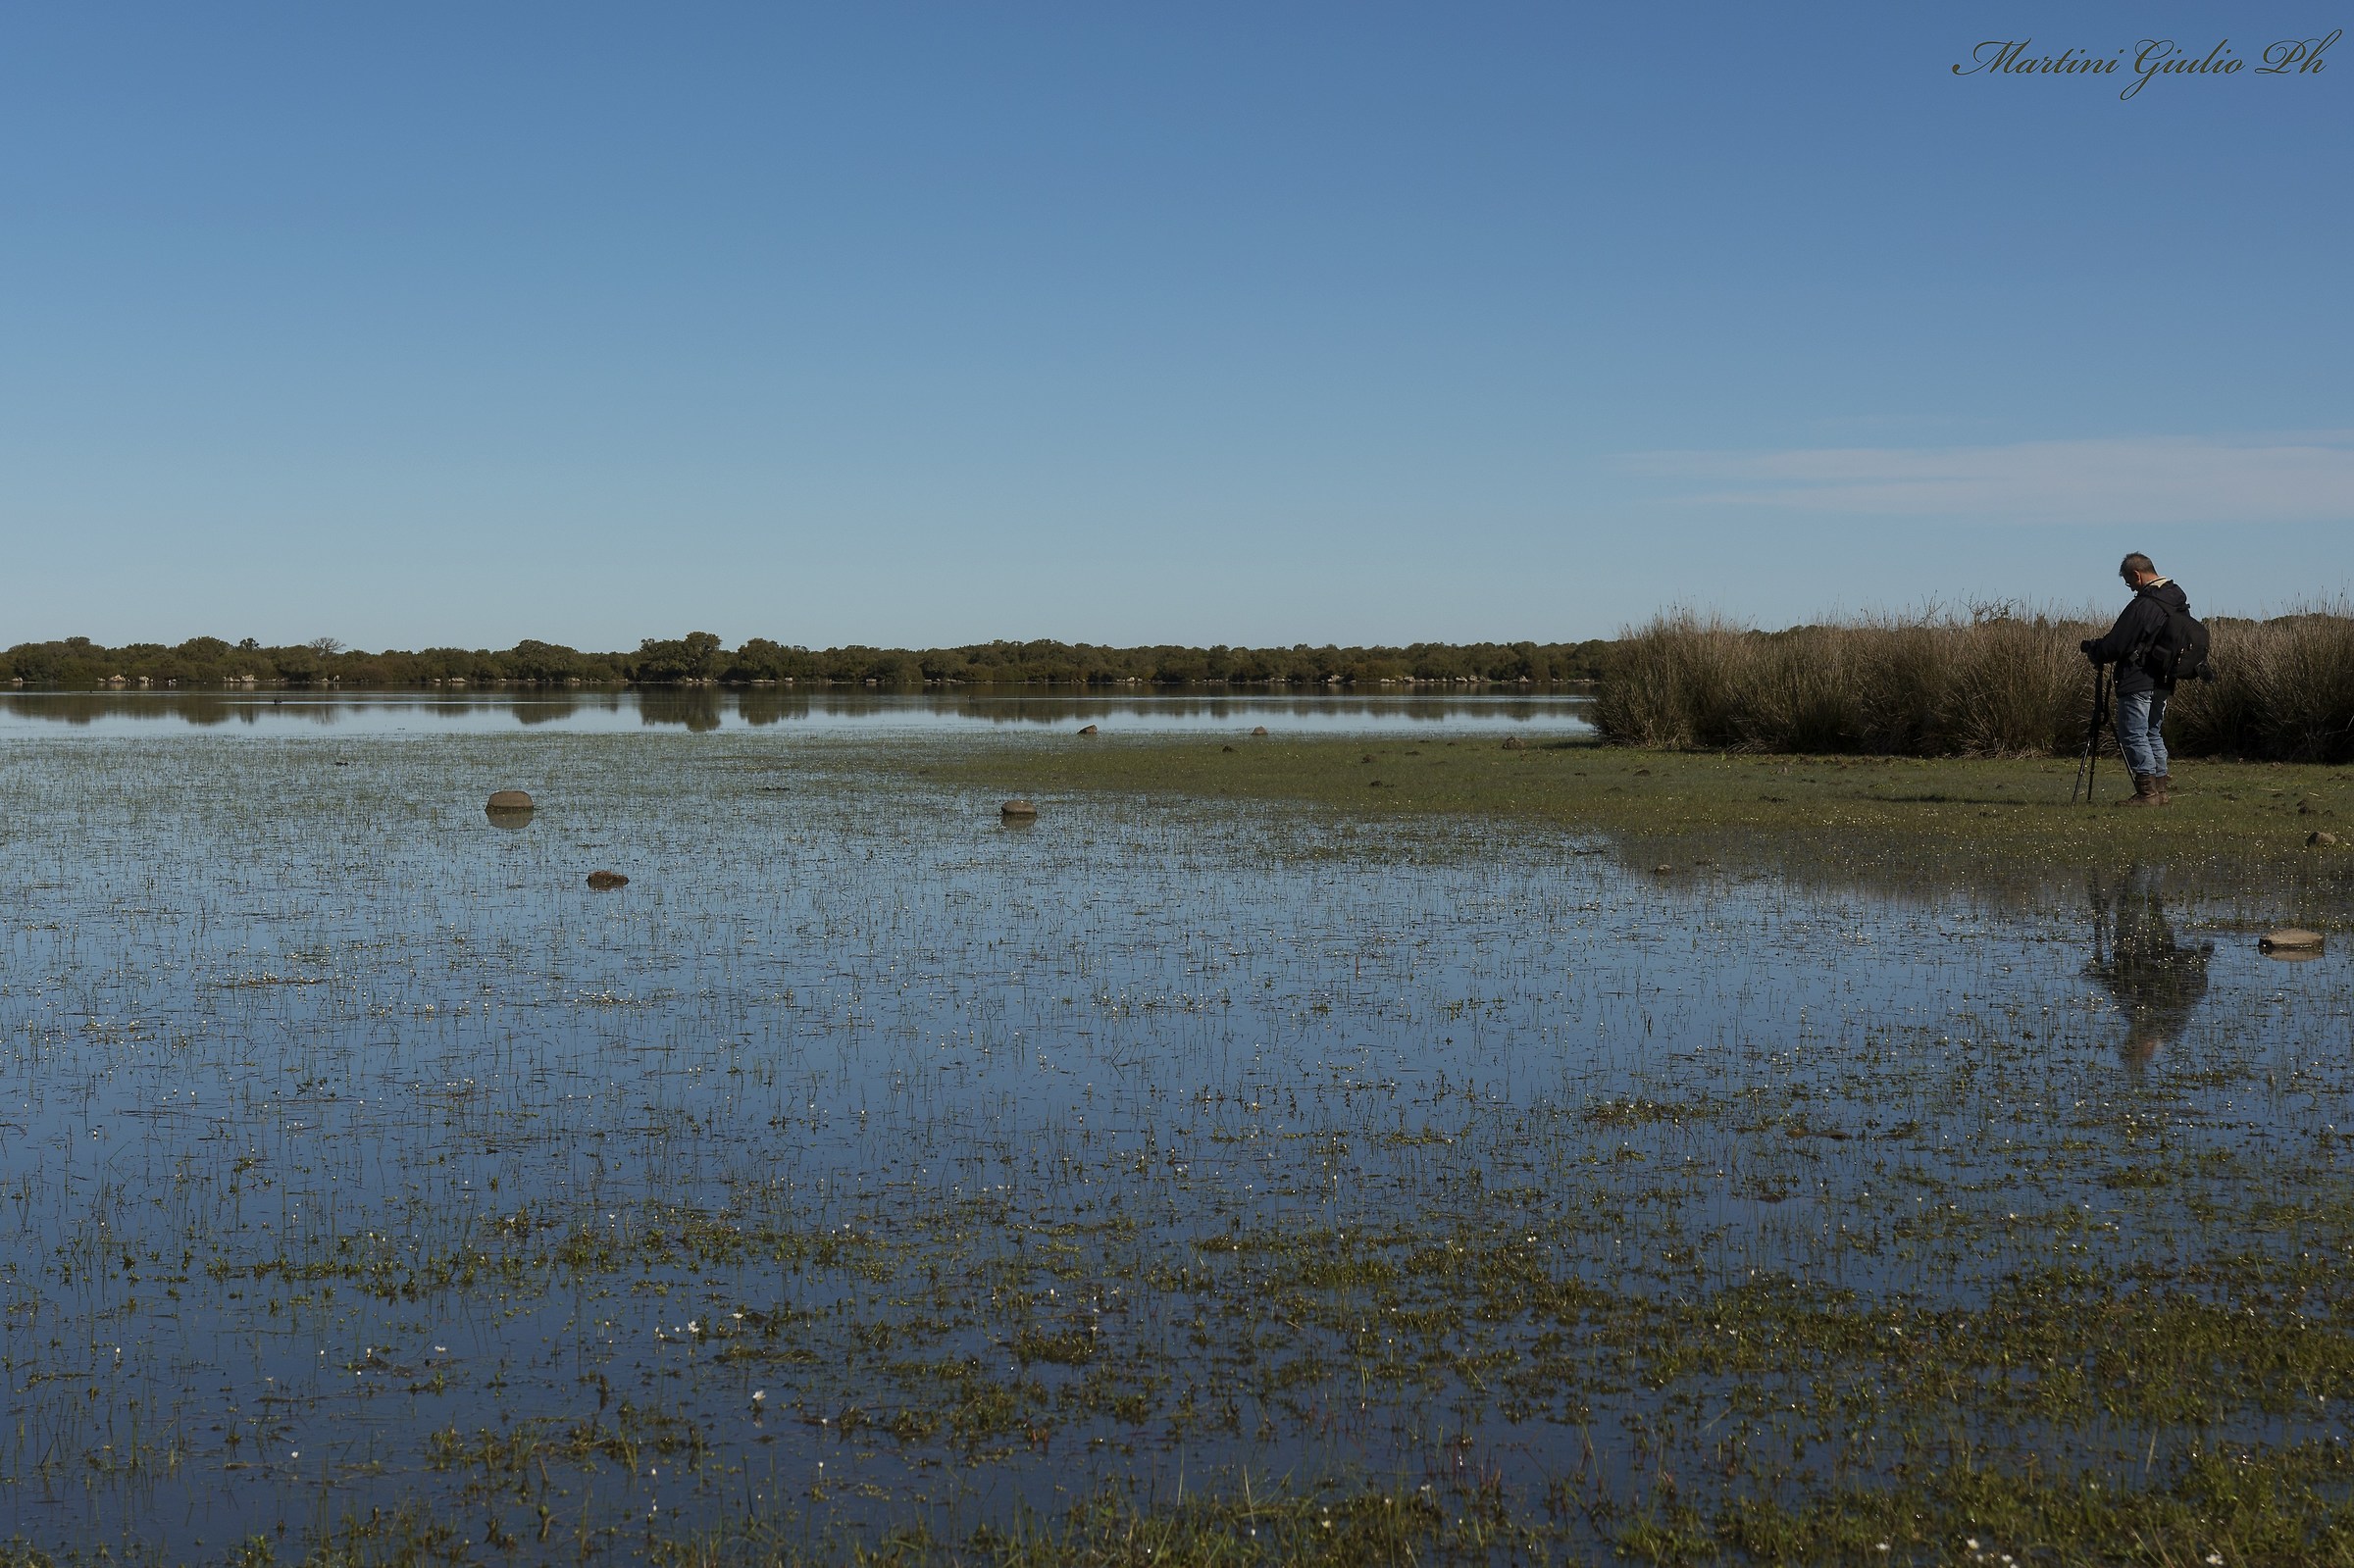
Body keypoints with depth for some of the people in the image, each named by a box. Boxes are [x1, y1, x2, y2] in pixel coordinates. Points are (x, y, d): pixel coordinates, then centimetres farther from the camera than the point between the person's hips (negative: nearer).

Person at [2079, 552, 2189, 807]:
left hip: (2138, 684, -9)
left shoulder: (2143, 606, -18)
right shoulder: (2178, 600, 10)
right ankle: (2162, 789, 17)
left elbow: (2114, 646, -16)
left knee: (2133, 735, -4)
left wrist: (2089, 646, 4)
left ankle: (2147, 792, -6)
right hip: (2163, 683, 9)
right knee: (2152, 733, 17)